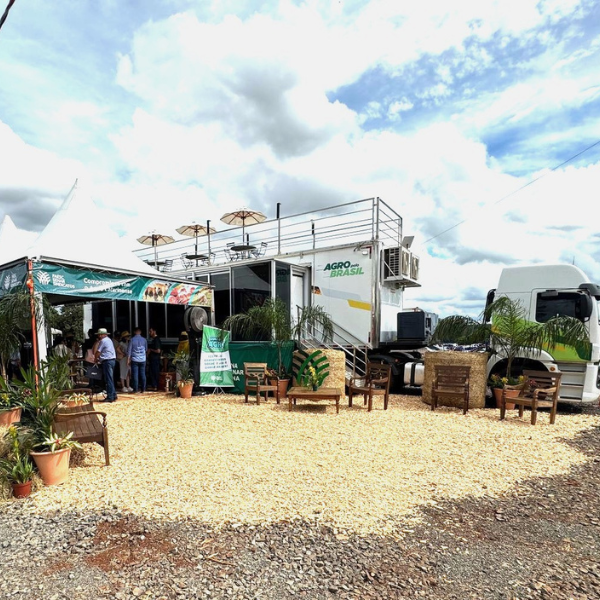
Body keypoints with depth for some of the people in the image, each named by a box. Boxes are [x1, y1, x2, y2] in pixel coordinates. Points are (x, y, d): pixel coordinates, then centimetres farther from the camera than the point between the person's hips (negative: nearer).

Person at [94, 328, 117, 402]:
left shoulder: (103, 341, -11)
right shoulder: (109, 339, 18)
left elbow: (98, 352, -7)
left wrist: (96, 359, 9)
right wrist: (99, 359, 18)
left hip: (107, 361, -10)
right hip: (112, 359, 10)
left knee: (108, 380, -6)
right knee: (111, 379, 14)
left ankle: (110, 397, -4)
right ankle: (113, 395, 18)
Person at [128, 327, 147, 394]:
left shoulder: (132, 339, -4)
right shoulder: (144, 339, 3)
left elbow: (129, 350, -2)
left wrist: (128, 359, 3)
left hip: (134, 359, -2)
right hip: (143, 359, 2)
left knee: (135, 375, 2)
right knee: (143, 374, 6)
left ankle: (136, 390, 3)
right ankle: (143, 389, 9)